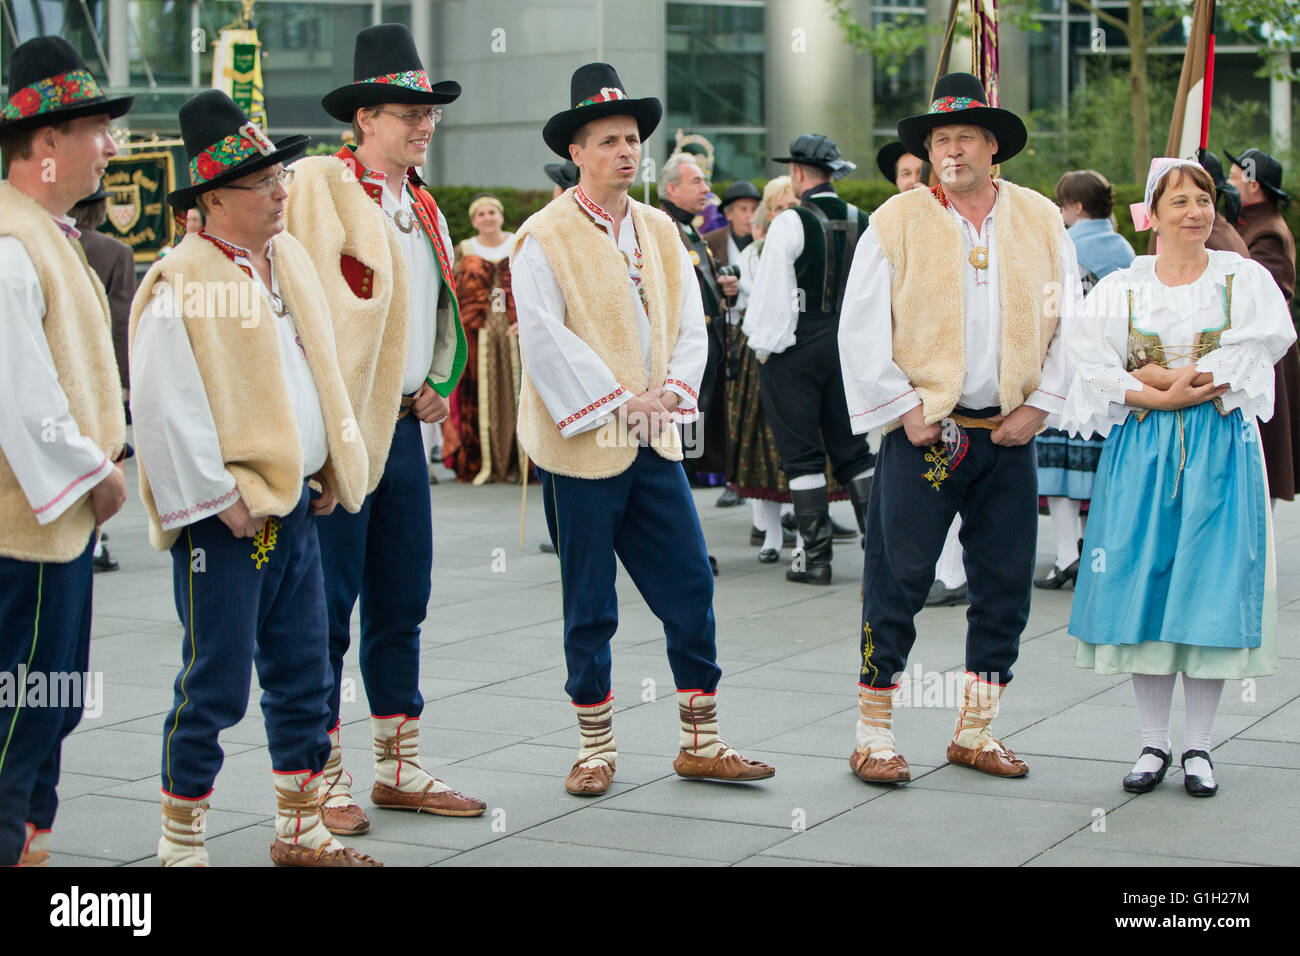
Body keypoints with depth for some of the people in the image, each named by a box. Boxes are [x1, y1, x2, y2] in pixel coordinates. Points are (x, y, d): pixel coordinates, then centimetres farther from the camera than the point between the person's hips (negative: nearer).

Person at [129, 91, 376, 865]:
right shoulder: (179, 284, -15)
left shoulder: (290, 258, 11)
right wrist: (221, 498, -16)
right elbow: (161, 408, -18)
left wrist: (328, 467, 13)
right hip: (227, 518, -8)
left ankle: (301, 831, 26)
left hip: (295, 506, 8)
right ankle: (182, 843, 13)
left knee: (304, 678, 13)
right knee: (215, 687, -1)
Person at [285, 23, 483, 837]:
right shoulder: (319, 182, -9)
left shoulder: (423, 206, 16)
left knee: (402, 602, 13)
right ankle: (323, 778, 8)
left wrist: (439, 386, 12)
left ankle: (400, 769, 23)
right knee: (326, 607, -1)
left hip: (403, 428, 8)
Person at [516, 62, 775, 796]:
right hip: (582, 446, -5)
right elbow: (546, 341, -14)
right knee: (590, 605, 4)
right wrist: (616, 402, -15)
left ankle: (701, 742, 14)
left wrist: (666, 391, -6)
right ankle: (597, 745, 18)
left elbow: (690, 324, 11)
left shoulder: (660, 231, 12)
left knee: (692, 588, 4)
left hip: (655, 442, 5)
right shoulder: (545, 238, -7)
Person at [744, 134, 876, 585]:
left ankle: (815, 556, 2)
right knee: (852, 449, 12)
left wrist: (763, 346, -1)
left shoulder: (791, 223, -12)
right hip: (848, 343, 5)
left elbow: (771, 292, -11)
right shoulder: (861, 223, 5)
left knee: (802, 453, 1)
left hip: (796, 345, -5)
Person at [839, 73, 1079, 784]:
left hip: (1009, 433, 4)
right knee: (897, 582, -3)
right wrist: (904, 408, -9)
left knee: (1005, 587, 8)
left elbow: (1069, 324, 9)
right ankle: (873, 736, 7)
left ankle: (975, 732, 20)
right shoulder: (896, 221, -2)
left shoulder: (1041, 219, 7)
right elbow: (861, 331, -3)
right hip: (922, 432, -3)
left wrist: (1040, 405, -1)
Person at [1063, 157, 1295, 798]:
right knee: (1144, 588, 1)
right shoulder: (1119, 289, 5)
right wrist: (1164, 399, -15)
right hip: (1143, 453, 1)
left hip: (1222, 451, -1)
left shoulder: (1246, 280, 4)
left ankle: (1198, 745, 10)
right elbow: (1093, 370, -5)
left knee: (1211, 591, -2)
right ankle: (1154, 744, 12)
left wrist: (1167, 377, -12)